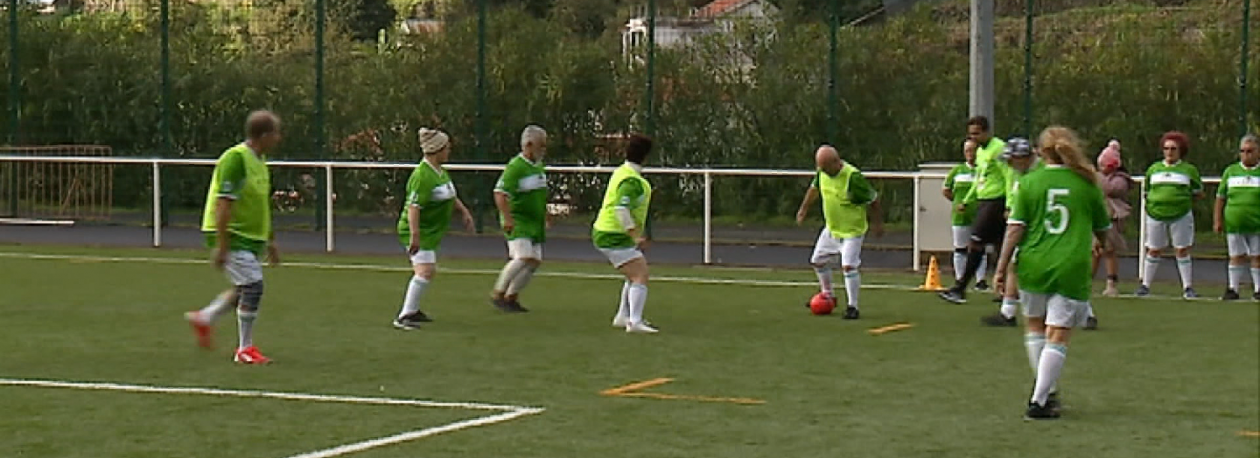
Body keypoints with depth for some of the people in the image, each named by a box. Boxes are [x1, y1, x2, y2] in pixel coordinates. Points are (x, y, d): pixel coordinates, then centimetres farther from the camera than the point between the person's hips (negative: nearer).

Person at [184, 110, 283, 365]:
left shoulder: (259, 161, 11)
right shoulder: (235, 158, -18)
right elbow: (223, 204, -21)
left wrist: (270, 241, 24)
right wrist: (221, 246, -23)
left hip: (249, 237, 10)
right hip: (232, 235, -10)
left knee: (244, 290, 13)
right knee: (252, 285, -12)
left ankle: (204, 318, 30)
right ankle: (245, 349, -2)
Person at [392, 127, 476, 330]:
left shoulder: (441, 172, 9)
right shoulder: (422, 176, -23)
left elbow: (450, 196, 26)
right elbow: (413, 207, -30)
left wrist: (463, 211, 16)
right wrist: (414, 235, -35)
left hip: (431, 231, 11)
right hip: (419, 231, -11)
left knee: (428, 271, 21)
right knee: (425, 270, -20)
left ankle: (412, 310, 37)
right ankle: (404, 317, -19)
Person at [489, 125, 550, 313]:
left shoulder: (539, 167, 13)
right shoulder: (515, 167, -15)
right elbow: (500, 194, -22)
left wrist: (545, 216, 26)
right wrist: (507, 218, -29)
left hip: (534, 224, 9)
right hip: (517, 222, -9)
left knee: (535, 262, 4)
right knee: (523, 257, -20)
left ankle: (511, 297, 14)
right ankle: (497, 294, -8)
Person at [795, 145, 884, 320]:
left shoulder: (853, 177, -29)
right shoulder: (822, 173, -9)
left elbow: (873, 199, -17)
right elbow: (814, 188, 14)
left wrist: (877, 223, -7)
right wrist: (804, 208, 22)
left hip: (852, 230, -7)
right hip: (831, 228, 7)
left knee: (848, 266, -18)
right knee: (818, 261, 15)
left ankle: (852, 307, -7)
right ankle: (827, 296, 36)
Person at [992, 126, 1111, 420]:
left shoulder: (1030, 182, 1)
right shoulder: (1086, 184, 3)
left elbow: (1015, 228, -4)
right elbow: (1102, 230, 14)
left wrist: (1002, 266, 2)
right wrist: (1103, 247, 37)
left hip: (1033, 264, 1)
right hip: (1072, 268, -1)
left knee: (1036, 327, 21)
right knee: (1057, 337, 1)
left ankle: (1045, 391, 25)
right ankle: (1039, 401, -2)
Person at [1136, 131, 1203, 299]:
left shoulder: (1189, 170, 6)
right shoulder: (1153, 169, 12)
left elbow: (1199, 194, 12)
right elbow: (1147, 192, 19)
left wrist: (1182, 200, 4)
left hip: (1180, 216, -2)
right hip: (1155, 215, 2)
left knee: (1182, 250, -1)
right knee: (1153, 251, 6)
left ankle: (1187, 287, 3)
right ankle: (1145, 285, 13)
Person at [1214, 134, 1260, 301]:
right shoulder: (1230, 171, 10)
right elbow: (1221, 197, 11)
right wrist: (1217, 220, 5)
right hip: (1234, 223, 2)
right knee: (1236, 256, 4)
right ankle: (1233, 289, 8)